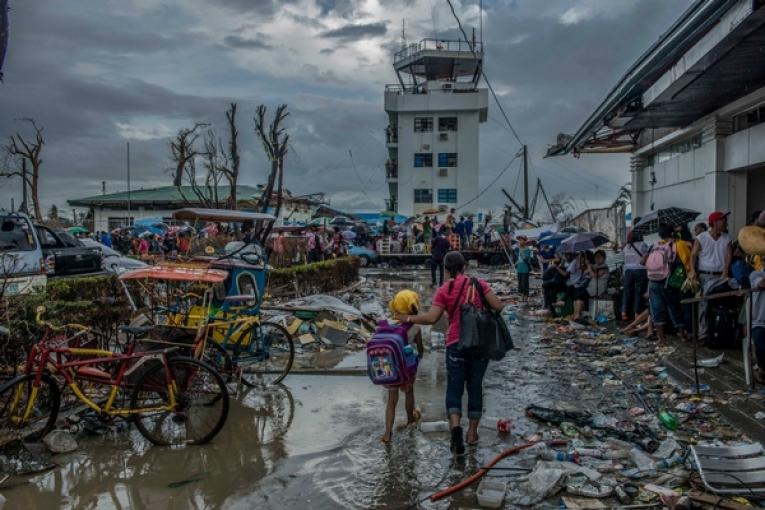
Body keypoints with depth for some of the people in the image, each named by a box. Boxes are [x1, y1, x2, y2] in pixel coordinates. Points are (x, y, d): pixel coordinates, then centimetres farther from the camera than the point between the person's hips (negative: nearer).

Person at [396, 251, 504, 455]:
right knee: (475, 387, 15)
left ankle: (455, 425, -18)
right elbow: (497, 306, -5)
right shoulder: (479, 283, 0)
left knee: (454, 389, 6)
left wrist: (407, 318, 0)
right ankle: (472, 433, 22)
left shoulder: (443, 290, -4)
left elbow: (431, 318, -12)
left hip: (457, 343, -2)